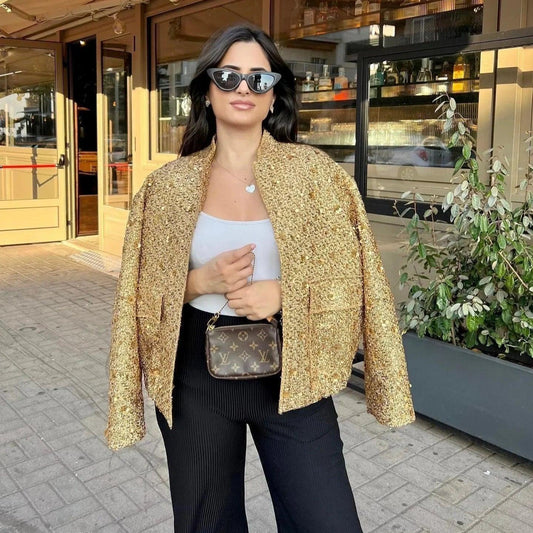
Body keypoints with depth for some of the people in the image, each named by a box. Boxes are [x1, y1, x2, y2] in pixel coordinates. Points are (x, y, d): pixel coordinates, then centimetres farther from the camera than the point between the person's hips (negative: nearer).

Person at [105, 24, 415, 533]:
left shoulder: (313, 171, -4)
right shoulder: (169, 184, -1)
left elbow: (350, 277, -1)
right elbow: (143, 294, 4)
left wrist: (282, 293, -18)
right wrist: (204, 280, -15)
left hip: (289, 375, -1)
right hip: (195, 379, 2)